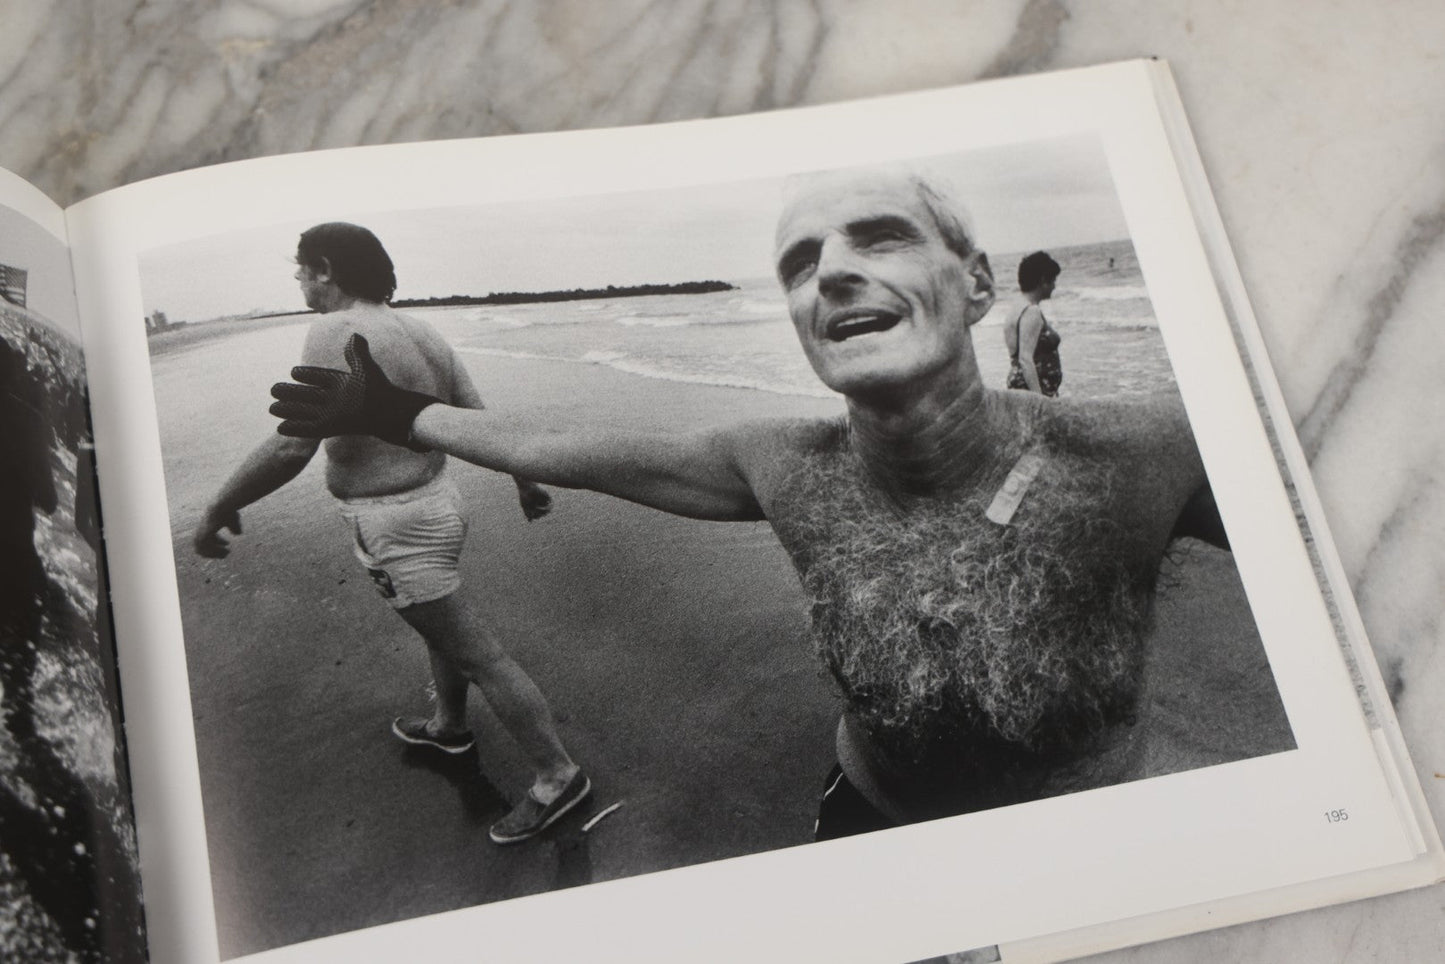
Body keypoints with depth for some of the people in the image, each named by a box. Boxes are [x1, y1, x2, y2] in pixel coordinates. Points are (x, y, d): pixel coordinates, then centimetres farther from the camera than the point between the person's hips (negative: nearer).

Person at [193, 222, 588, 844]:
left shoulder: (338, 332, -22)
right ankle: (449, 726, 53)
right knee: (441, 626, 29)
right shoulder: (420, 333, 4)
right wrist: (526, 484, 22)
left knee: (478, 657, -2)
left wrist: (219, 508, -18)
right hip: (434, 501, 10)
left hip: (397, 530, -10)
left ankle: (557, 777, 8)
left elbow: (293, 447, -29)